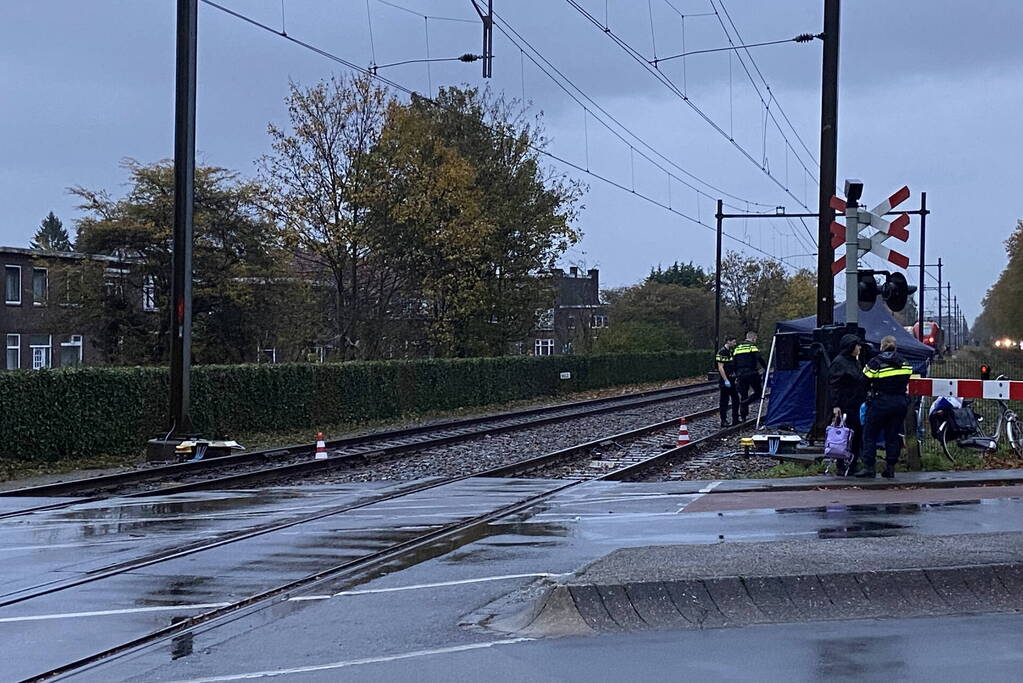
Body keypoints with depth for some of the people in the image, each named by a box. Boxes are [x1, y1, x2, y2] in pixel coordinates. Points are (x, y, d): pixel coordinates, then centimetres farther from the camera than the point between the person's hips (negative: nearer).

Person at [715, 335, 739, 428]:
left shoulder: (730, 351, 14)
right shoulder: (722, 352, -14)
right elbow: (720, 368, -18)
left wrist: (735, 378, 19)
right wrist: (726, 380, -21)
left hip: (731, 380, 9)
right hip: (724, 381, -9)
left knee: (735, 399, 10)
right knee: (724, 401, -3)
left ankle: (735, 420, 17)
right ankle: (723, 421, 1)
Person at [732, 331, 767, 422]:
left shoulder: (737, 348, 15)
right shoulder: (752, 346, -4)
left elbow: (734, 363, 17)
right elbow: (759, 359, -16)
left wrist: (737, 376, 22)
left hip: (741, 375, 6)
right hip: (752, 374, -6)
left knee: (743, 396, 11)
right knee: (759, 392, 4)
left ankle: (744, 416, 11)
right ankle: (746, 402, -18)